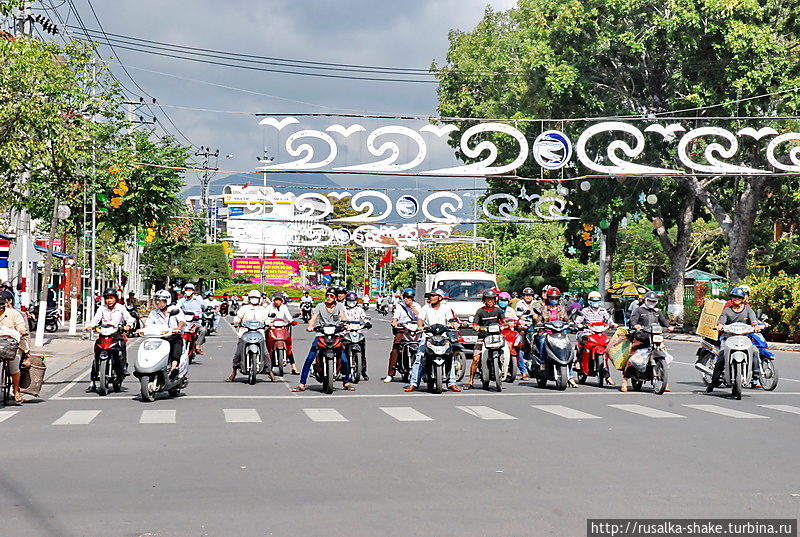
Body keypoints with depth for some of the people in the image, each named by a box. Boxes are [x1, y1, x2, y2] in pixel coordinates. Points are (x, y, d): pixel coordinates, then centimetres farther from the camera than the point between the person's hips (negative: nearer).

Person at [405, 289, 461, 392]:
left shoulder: (446, 308, 10)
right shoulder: (426, 308, 10)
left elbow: (450, 319, 0)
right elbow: (420, 318, -2)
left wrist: (454, 325, -22)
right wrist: (420, 326, -23)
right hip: (427, 336, 0)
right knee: (419, 358, -11)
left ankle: (451, 383, -2)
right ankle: (414, 384, -9)